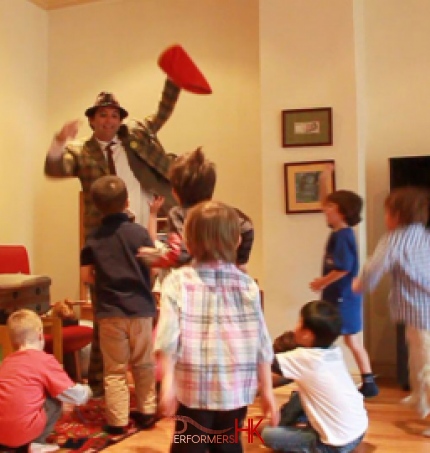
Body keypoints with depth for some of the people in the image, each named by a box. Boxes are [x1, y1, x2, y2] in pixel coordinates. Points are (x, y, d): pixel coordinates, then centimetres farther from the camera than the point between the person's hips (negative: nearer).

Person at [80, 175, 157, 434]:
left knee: (115, 369, 9)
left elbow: (86, 275, 0)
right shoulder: (140, 232, -6)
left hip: (110, 311, 0)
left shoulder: (93, 238, -2)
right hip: (141, 308, 0)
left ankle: (118, 420, 13)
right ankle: (147, 412, 24)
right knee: (144, 365, 15)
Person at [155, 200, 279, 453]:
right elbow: (261, 344, 2)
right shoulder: (247, 284, 2)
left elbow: (169, 338, -14)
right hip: (236, 388, 3)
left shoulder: (178, 281, -5)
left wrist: (167, 383, -12)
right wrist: (267, 390, 9)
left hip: (195, 388, -2)